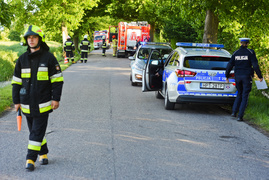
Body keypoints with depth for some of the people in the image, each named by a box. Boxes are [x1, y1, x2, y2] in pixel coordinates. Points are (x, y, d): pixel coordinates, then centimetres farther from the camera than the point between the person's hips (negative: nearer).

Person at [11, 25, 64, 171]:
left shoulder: (48, 58, -3)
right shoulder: (22, 59, 7)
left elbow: (57, 79, -2)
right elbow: (16, 81, 11)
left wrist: (56, 98, -8)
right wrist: (16, 101, 7)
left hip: (43, 104, -4)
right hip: (27, 103, 4)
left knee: (37, 132, -6)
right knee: (34, 130, 12)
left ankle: (31, 159, -3)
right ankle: (43, 153, 29)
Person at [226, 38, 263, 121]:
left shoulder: (235, 53, 3)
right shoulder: (250, 52, -7)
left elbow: (229, 65, 3)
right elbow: (255, 65, -12)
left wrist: (227, 77, 14)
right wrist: (260, 76, -4)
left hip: (237, 76, 4)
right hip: (247, 77, -3)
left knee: (239, 93, 22)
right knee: (244, 96, 3)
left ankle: (234, 112, 11)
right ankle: (240, 116, -2)